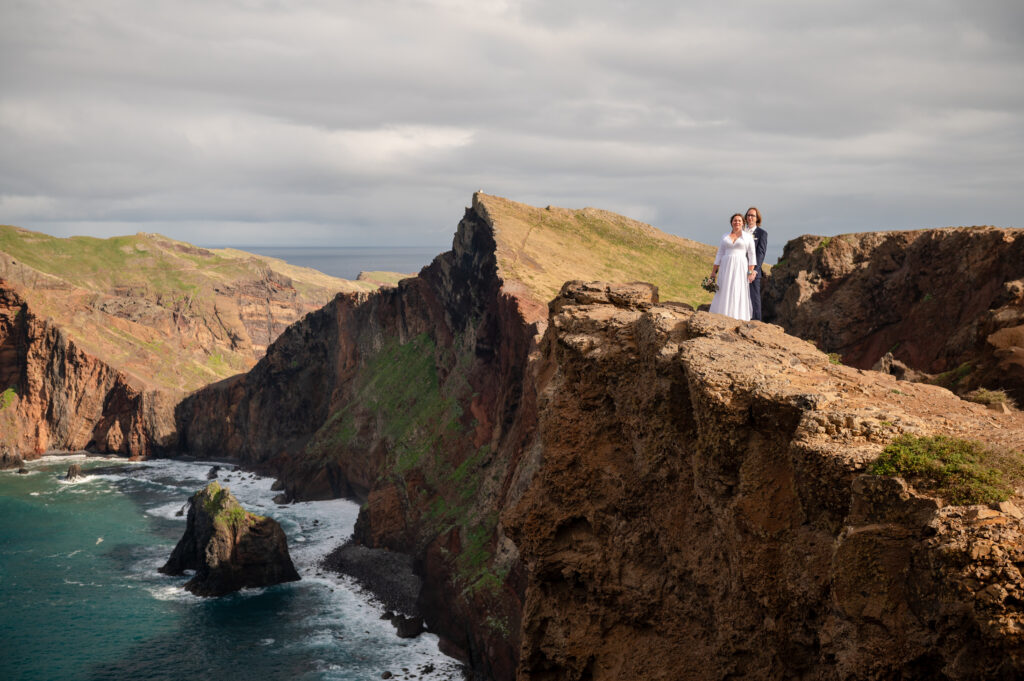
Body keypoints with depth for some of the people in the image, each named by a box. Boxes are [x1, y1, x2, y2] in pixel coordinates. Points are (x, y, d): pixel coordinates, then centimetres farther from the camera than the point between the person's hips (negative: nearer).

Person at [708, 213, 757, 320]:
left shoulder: (748, 237, 4)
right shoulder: (725, 237, 12)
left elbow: (751, 256, 1)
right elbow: (719, 255, 12)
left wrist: (751, 272, -8)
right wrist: (713, 271, 6)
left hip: (741, 268, -2)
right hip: (726, 268, 2)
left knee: (739, 294, -6)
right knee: (724, 294, -2)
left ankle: (739, 320, -6)